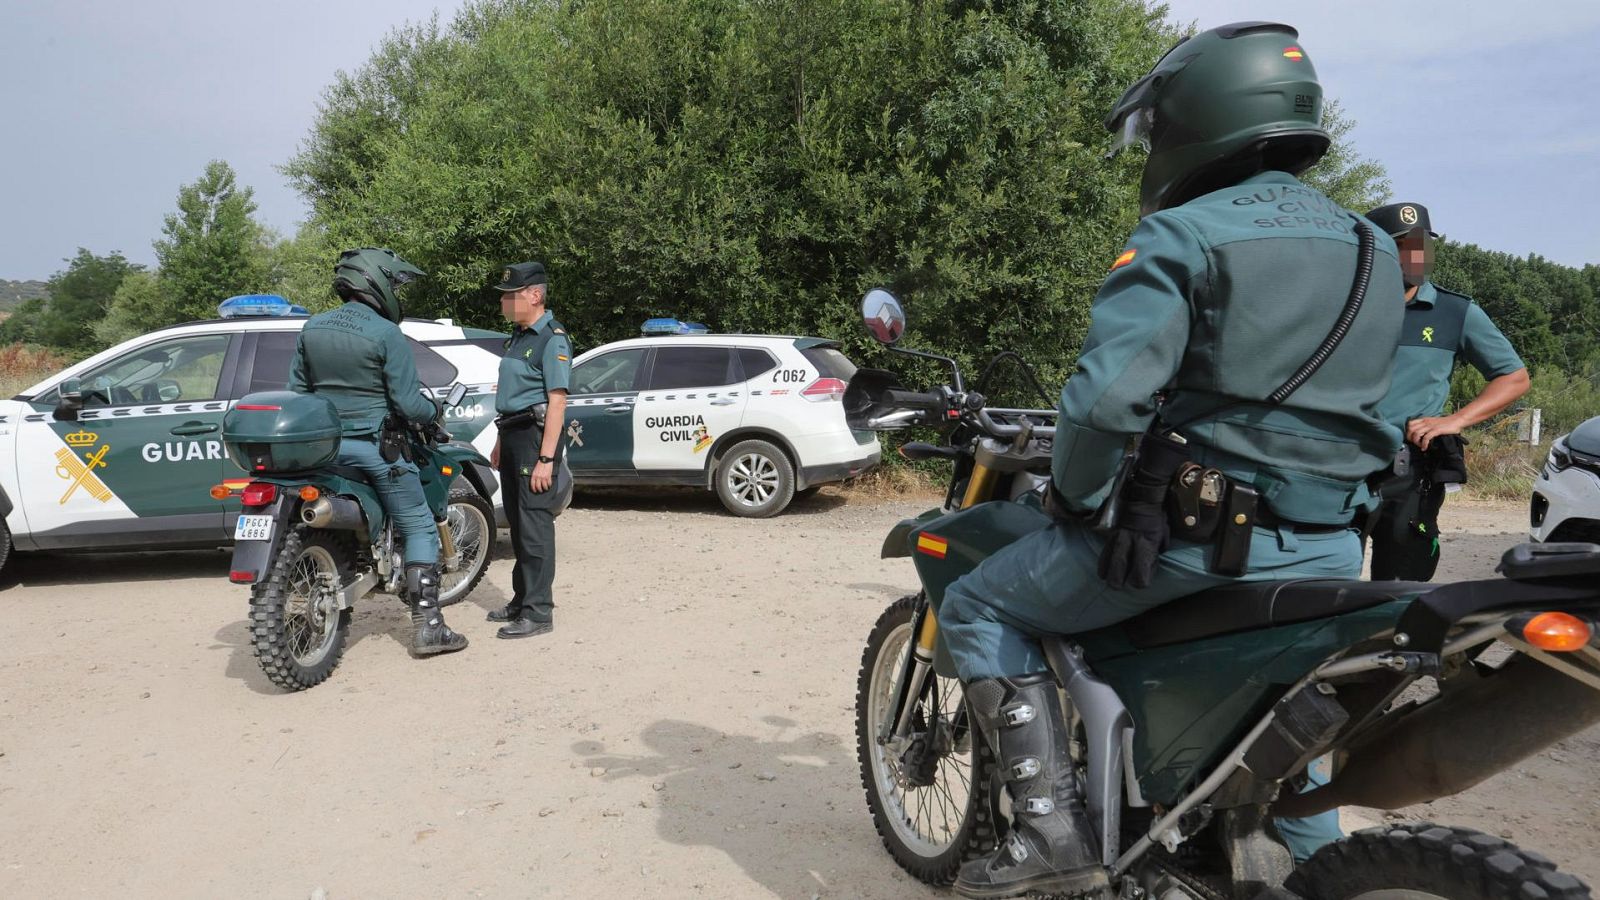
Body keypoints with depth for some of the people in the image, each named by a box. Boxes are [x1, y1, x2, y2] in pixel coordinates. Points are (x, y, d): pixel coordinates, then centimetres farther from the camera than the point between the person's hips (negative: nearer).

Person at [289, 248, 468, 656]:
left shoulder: (312, 328, 6)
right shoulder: (386, 334, -13)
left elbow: (298, 388, 11)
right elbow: (408, 403, -15)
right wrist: (434, 410, 6)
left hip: (325, 445, 7)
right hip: (374, 446, -6)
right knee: (419, 529, 2)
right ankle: (427, 627, -2)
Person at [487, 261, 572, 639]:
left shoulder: (553, 339, -12)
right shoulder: (518, 335, 17)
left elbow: (557, 401, -18)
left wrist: (546, 459, -22)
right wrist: (500, 442, 22)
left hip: (536, 437, -9)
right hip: (513, 436, 9)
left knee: (535, 527, -8)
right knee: (518, 525, 15)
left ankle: (538, 612, -3)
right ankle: (522, 600, 26)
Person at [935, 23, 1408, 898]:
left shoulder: (1179, 236, -12)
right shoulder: (1375, 252, 12)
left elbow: (1107, 393, -23)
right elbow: (1335, 398, 19)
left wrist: (1072, 496, -6)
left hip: (1194, 533, -7)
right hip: (1330, 550, 8)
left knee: (978, 608, 6)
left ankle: (1051, 826, -1)